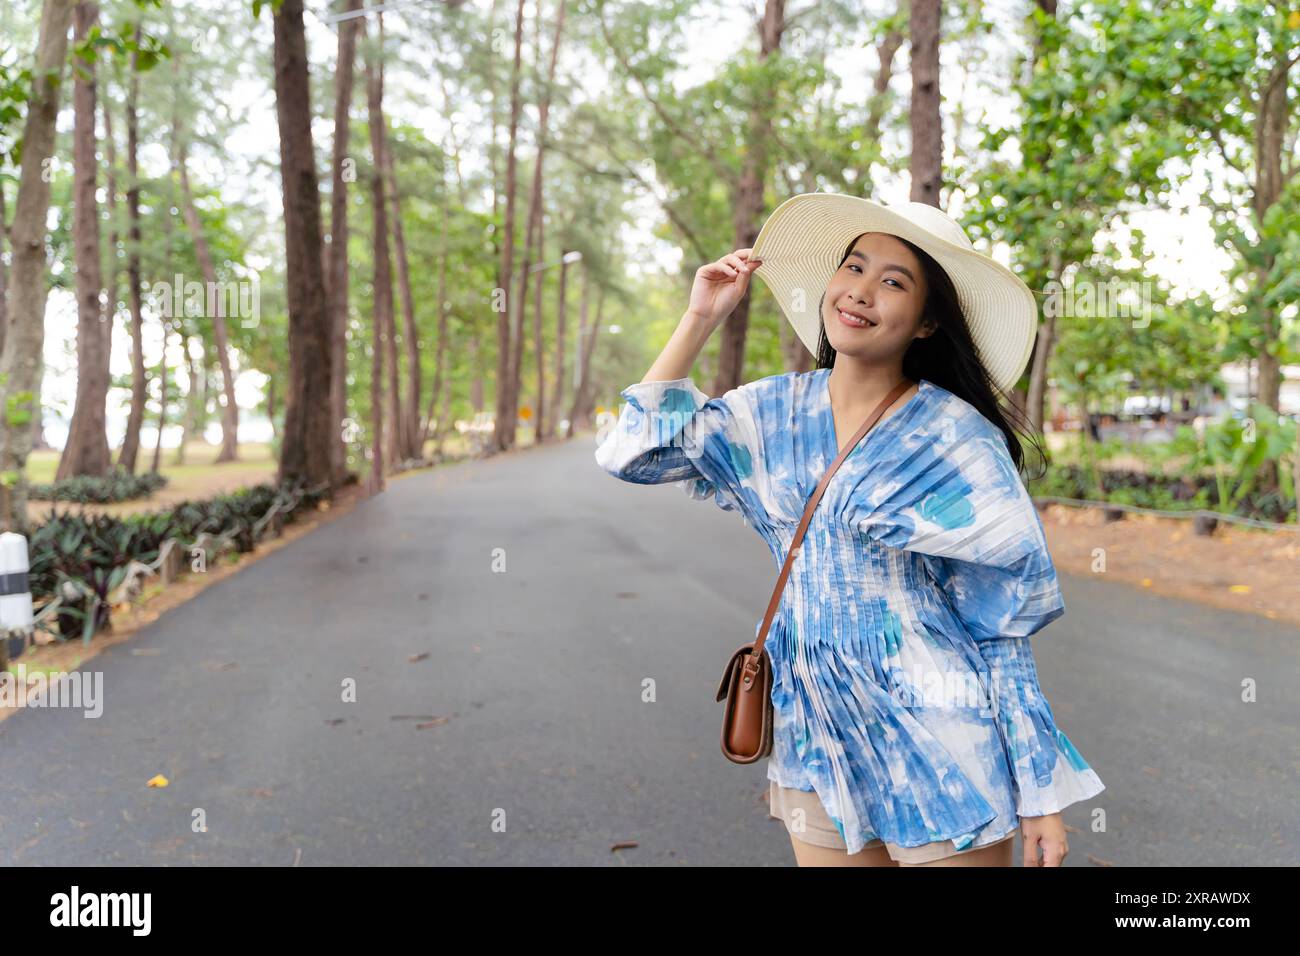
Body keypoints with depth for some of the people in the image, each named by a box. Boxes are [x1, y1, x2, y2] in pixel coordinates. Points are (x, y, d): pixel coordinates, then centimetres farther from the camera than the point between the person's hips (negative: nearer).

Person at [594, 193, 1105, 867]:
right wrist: (700, 318, -5)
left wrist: (1039, 797, -8)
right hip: (817, 743, 4)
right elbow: (632, 452, -4)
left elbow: (1003, 623, -8)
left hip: (940, 749, -4)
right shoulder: (776, 411, 2)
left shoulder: (955, 437, -10)